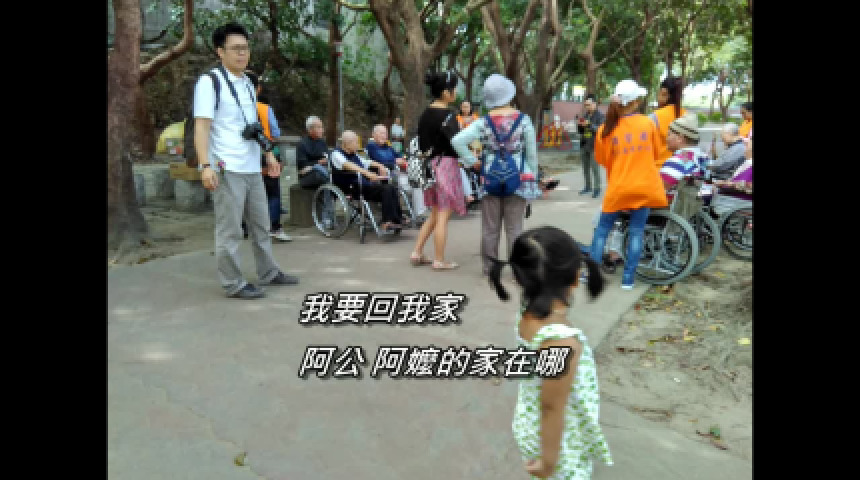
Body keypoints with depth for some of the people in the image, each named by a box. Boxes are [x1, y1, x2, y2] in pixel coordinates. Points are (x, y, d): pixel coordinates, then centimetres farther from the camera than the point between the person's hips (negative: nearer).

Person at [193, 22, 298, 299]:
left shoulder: (247, 82, 17)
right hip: (227, 169, -8)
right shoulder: (210, 82, -7)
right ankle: (233, 284, 7)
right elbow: (201, 126, -13)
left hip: (252, 168, 8)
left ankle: (268, 273, 28)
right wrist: (205, 165, -22)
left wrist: (268, 154, 19)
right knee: (229, 230, -2)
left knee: (261, 224, 15)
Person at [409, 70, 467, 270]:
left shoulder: (425, 114, 10)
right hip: (446, 164, -8)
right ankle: (439, 260, 6)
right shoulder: (447, 115, -14)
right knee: (443, 215, 0)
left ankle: (417, 252, 18)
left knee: (435, 214, 19)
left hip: (429, 165, 8)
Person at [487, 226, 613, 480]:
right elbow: (552, 408, -27)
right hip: (556, 439, -7)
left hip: (530, 424, 7)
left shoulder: (527, 315, -12)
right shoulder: (561, 341, -37)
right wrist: (549, 459, -15)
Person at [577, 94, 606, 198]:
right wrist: (580, 125, -4)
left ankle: (597, 189, -5)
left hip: (594, 146, -7)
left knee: (595, 168, -10)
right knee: (586, 167, 11)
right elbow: (580, 131, 17)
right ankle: (588, 186, 23)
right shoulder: (585, 115, 14)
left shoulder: (600, 116, -5)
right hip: (584, 145, 7)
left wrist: (589, 125, -24)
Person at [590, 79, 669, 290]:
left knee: (602, 228, 12)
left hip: (618, 187, -1)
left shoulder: (607, 129, -6)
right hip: (644, 185, 1)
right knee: (637, 231, 7)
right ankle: (628, 279, 7)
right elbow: (656, 153, 11)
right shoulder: (648, 123, -3)